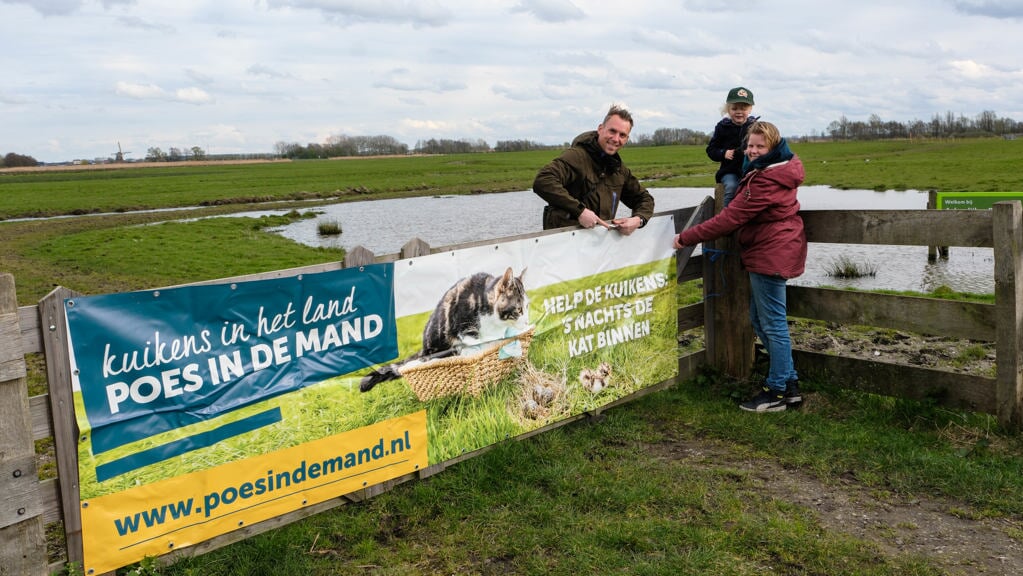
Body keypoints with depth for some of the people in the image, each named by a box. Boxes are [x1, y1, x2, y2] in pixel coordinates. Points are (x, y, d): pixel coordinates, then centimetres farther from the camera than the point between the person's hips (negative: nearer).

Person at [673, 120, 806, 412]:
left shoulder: (765, 181, -22)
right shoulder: (778, 169, 12)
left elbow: (730, 218, -23)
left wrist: (687, 238, -18)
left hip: (771, 255, -11)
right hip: (771, 253, 11)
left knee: (773, 324, -3)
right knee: (759, 320, 16)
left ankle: (777, 392, 7)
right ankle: (789, 384, 24)